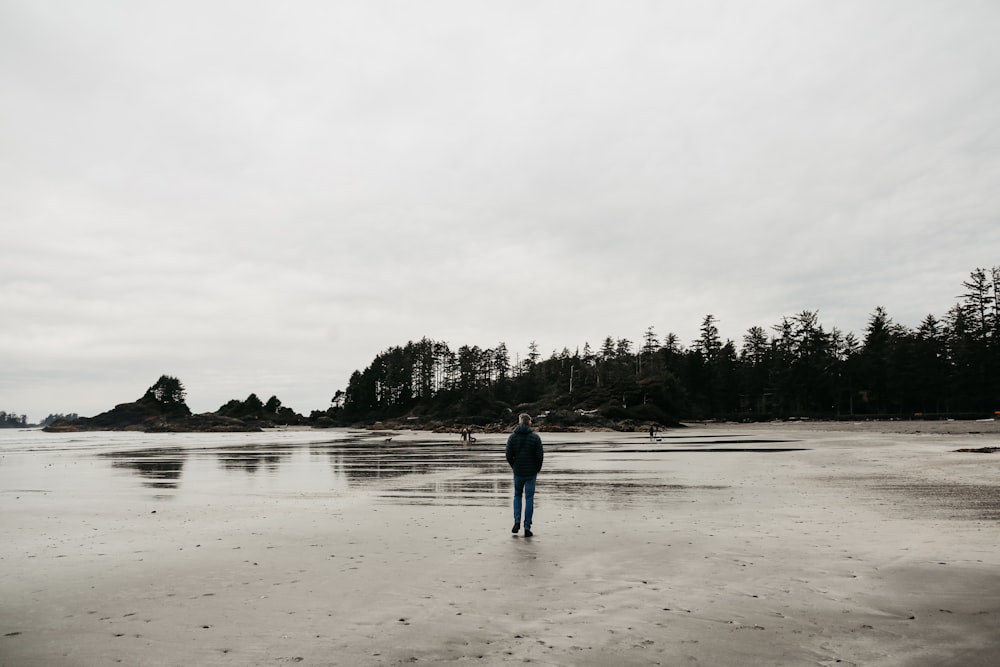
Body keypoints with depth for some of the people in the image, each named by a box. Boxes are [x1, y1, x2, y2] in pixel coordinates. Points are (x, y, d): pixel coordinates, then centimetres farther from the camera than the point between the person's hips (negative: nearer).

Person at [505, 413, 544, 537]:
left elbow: (508, 455, -3)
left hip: (518, 472, 1)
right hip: (531, 473, -1)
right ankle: (527, 528, 4)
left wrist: (514, 467, 11)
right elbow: (540, 455, -9)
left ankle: (517, 521, 6)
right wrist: (537, 469, 7)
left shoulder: (513, 437, -3)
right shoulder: (535, 437, -8)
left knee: (517, 495, 20)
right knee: (529, 499, 5)